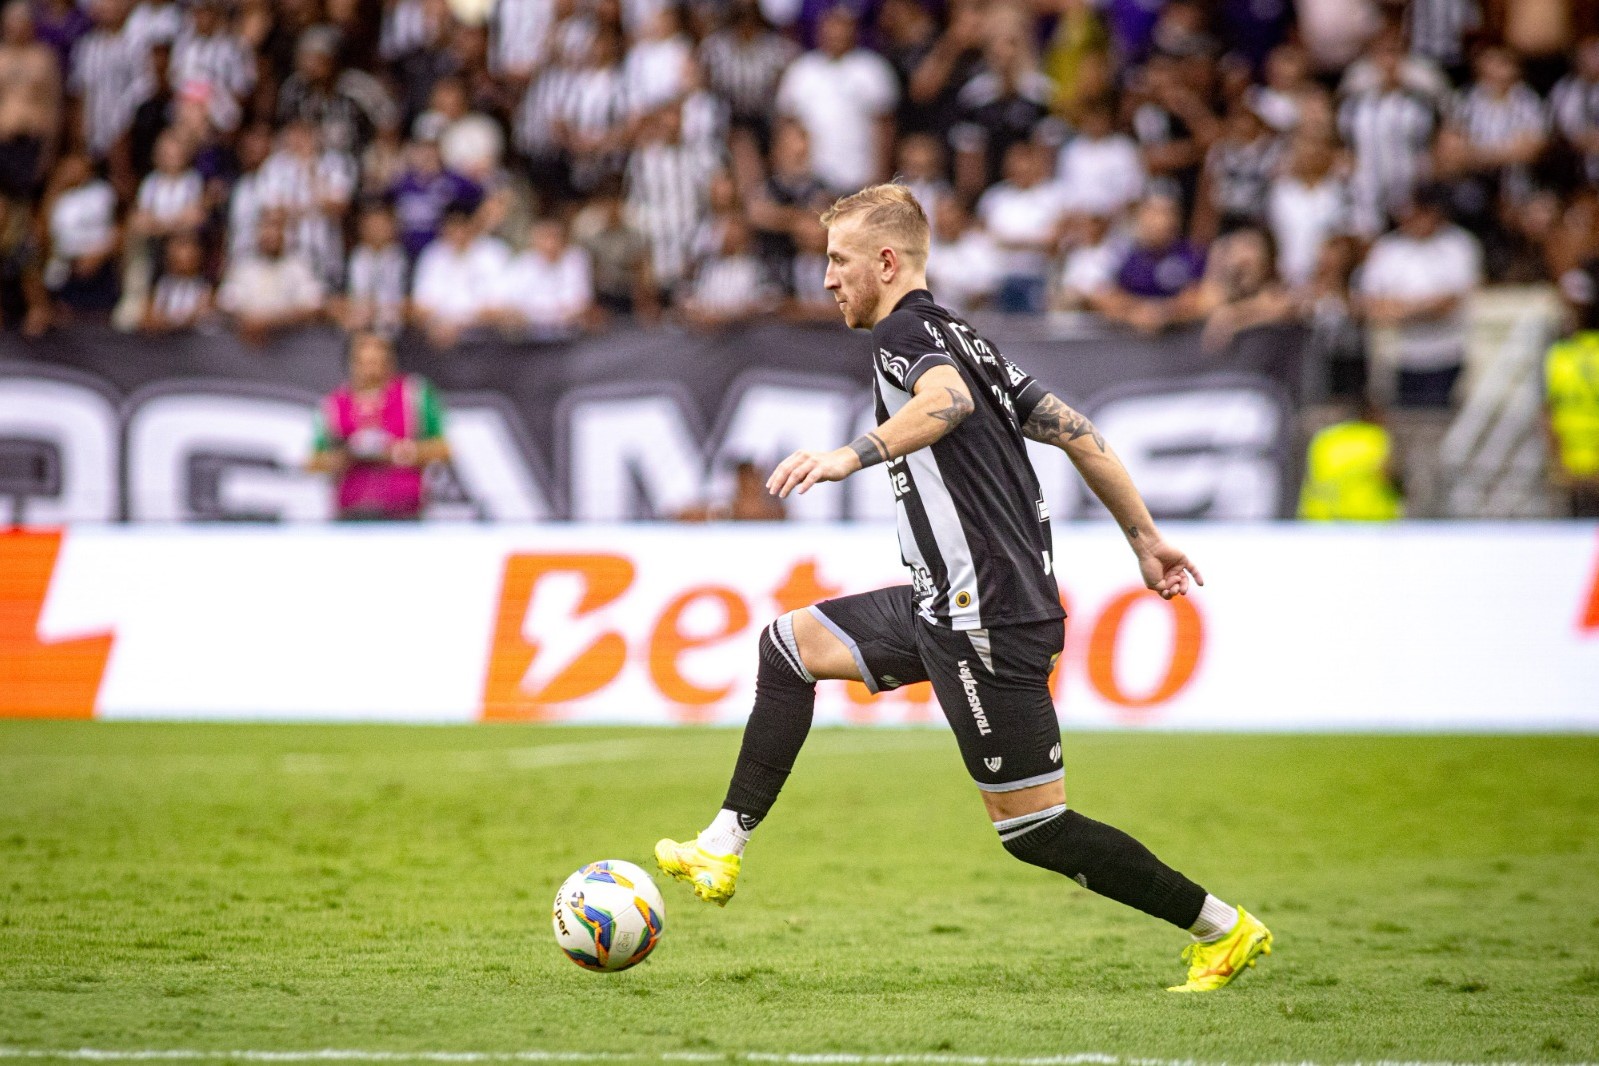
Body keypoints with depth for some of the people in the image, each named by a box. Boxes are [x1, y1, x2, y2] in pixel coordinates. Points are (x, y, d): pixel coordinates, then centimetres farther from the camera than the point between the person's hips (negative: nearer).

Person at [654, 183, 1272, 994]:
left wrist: (852, 456, -46)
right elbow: (1076, 431, 21)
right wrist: (1144, 538, 26)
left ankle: (1224, 930, 2)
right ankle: (722, 850, 13)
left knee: (1031, 827, -5)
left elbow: (947, 399, -33)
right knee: (790, 643, 15)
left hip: (989, 618, -10)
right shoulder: (956, 339, 19)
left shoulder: (903, 332, -9)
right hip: (950, 606, 10)